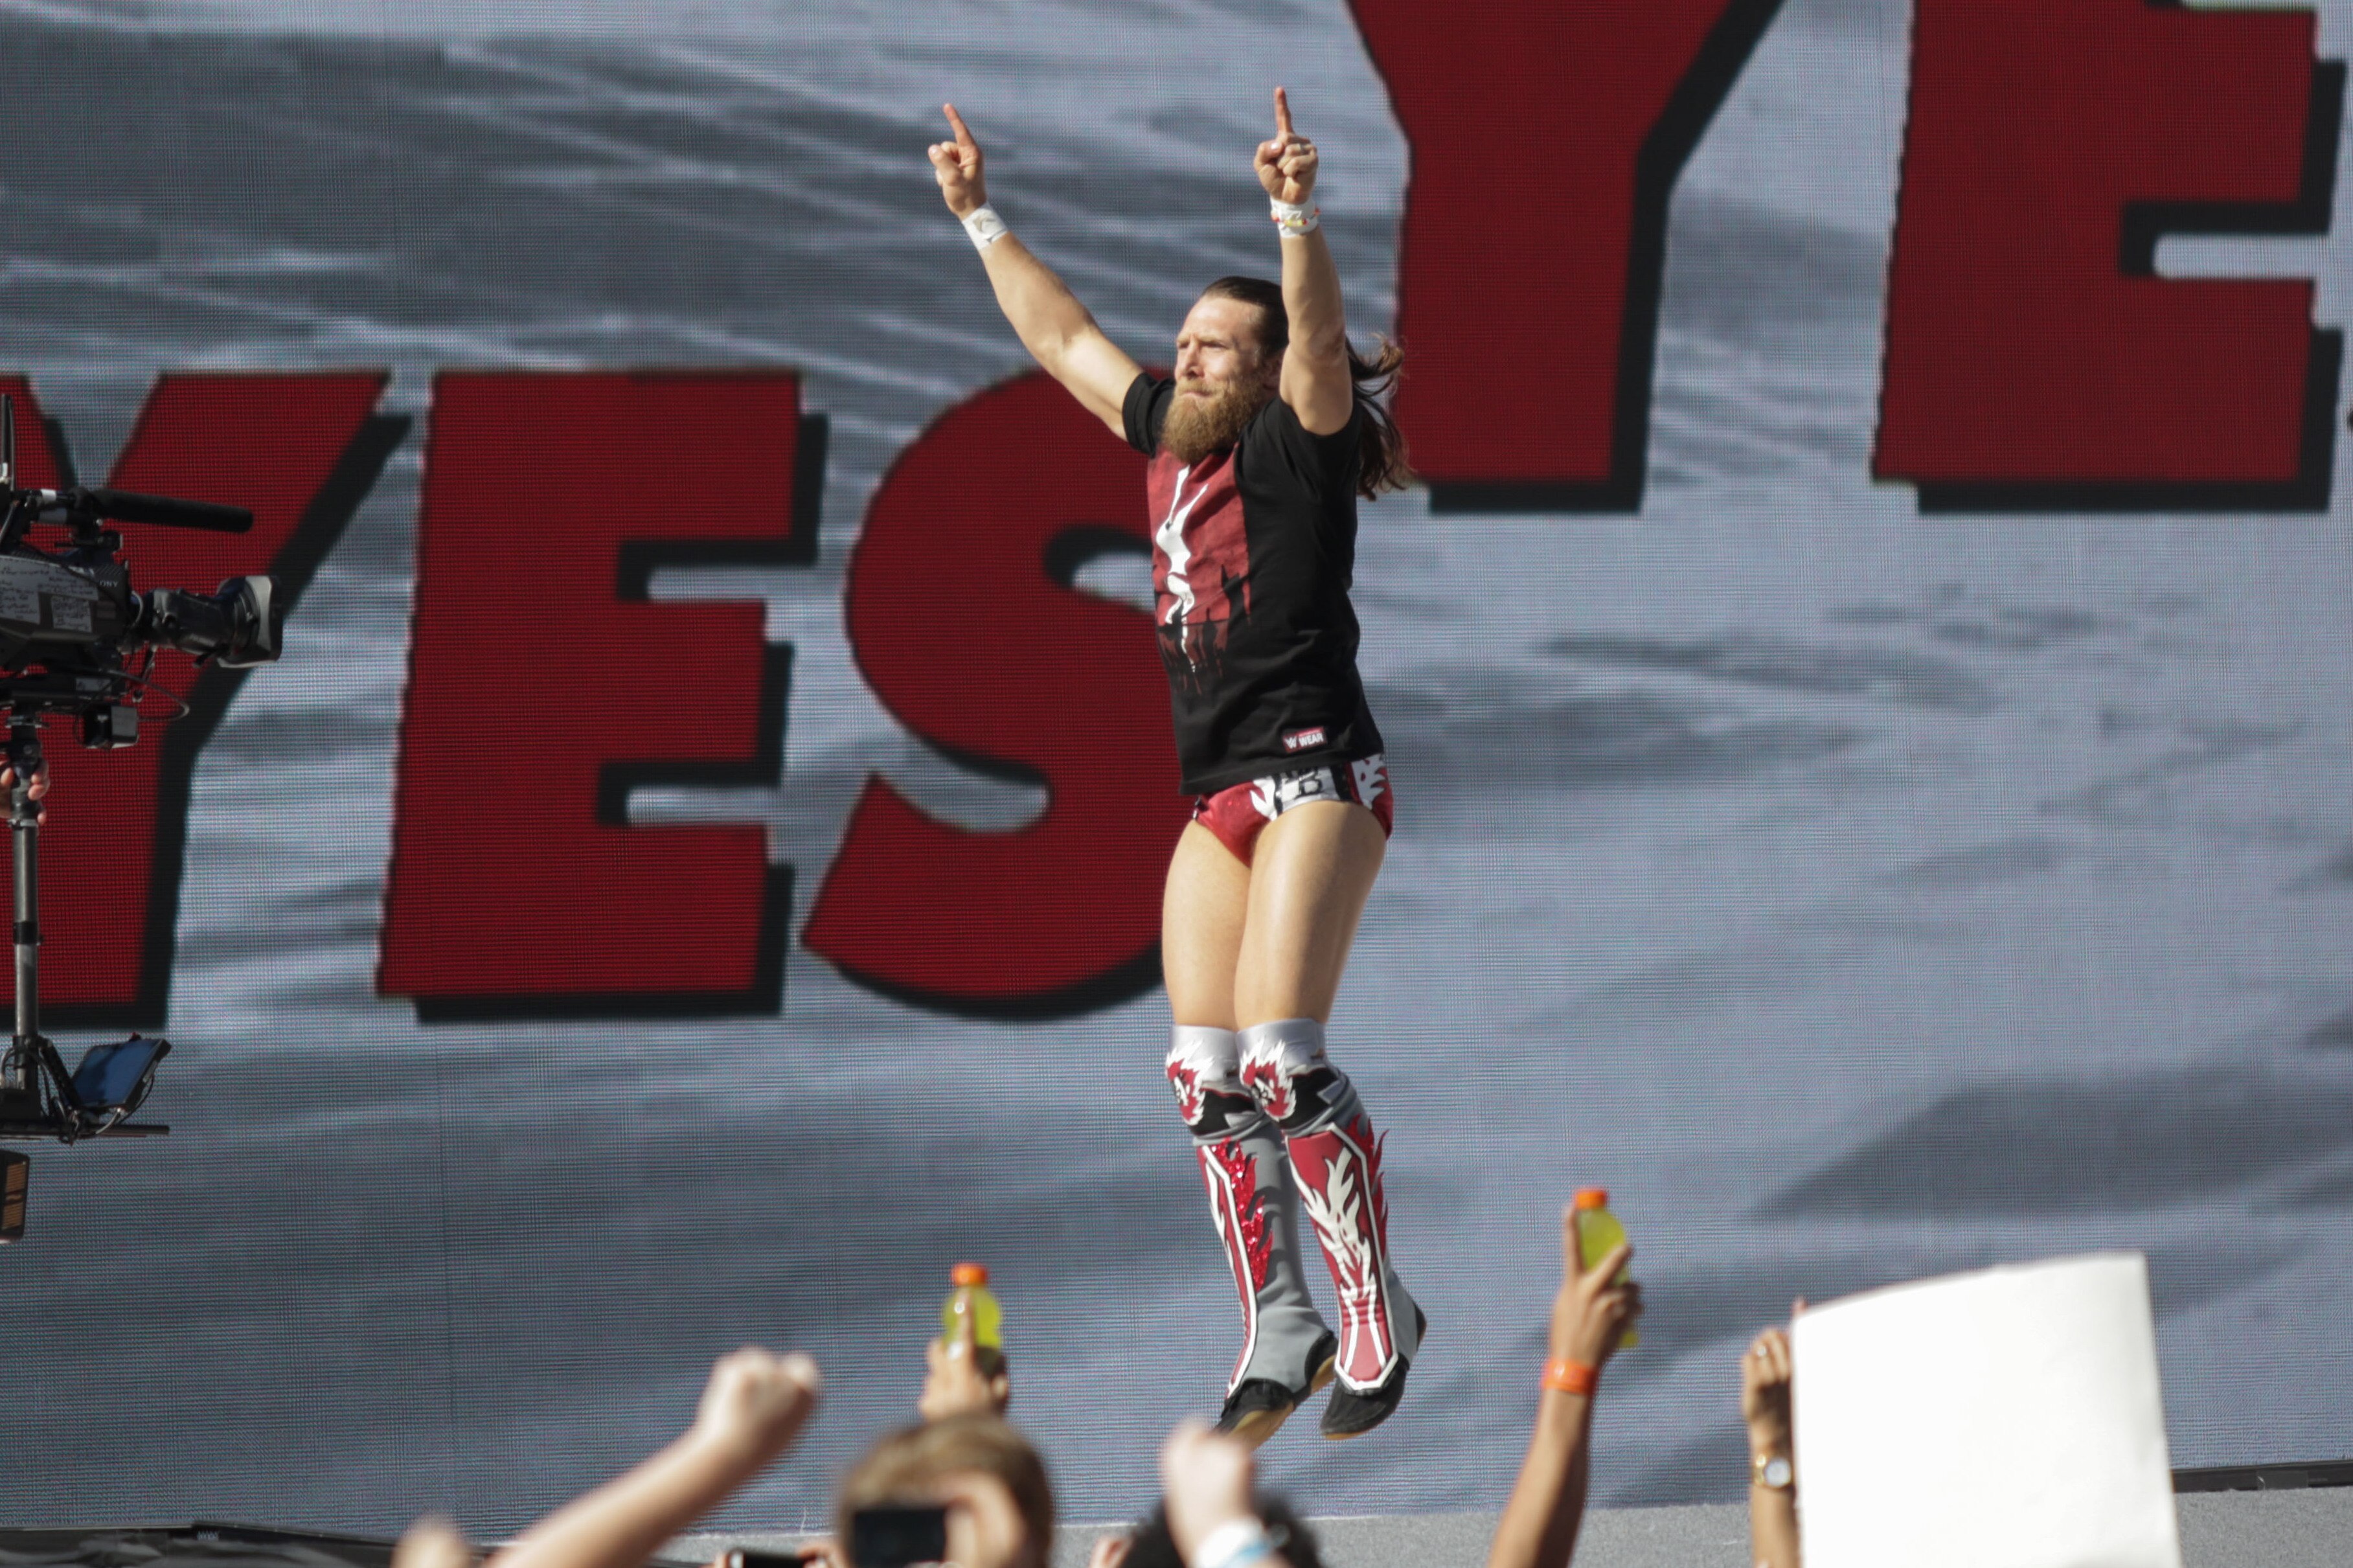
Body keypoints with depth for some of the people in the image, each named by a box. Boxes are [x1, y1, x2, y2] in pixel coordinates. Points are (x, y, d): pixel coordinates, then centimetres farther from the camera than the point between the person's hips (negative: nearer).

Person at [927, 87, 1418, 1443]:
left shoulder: (1295, 446, -4)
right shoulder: (1170, 440, 15)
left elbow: (1320, 337, -24)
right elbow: (1064, 337, 28)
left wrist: (1299, 215, -39)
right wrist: (982, 221, 32)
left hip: (1316, 777, -8)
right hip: (1218, 795, 8)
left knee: (1280, 1053, -17)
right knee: (1206, 1074, 0)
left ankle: (1378, 1316, -8)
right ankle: (1280, 1329, 6)